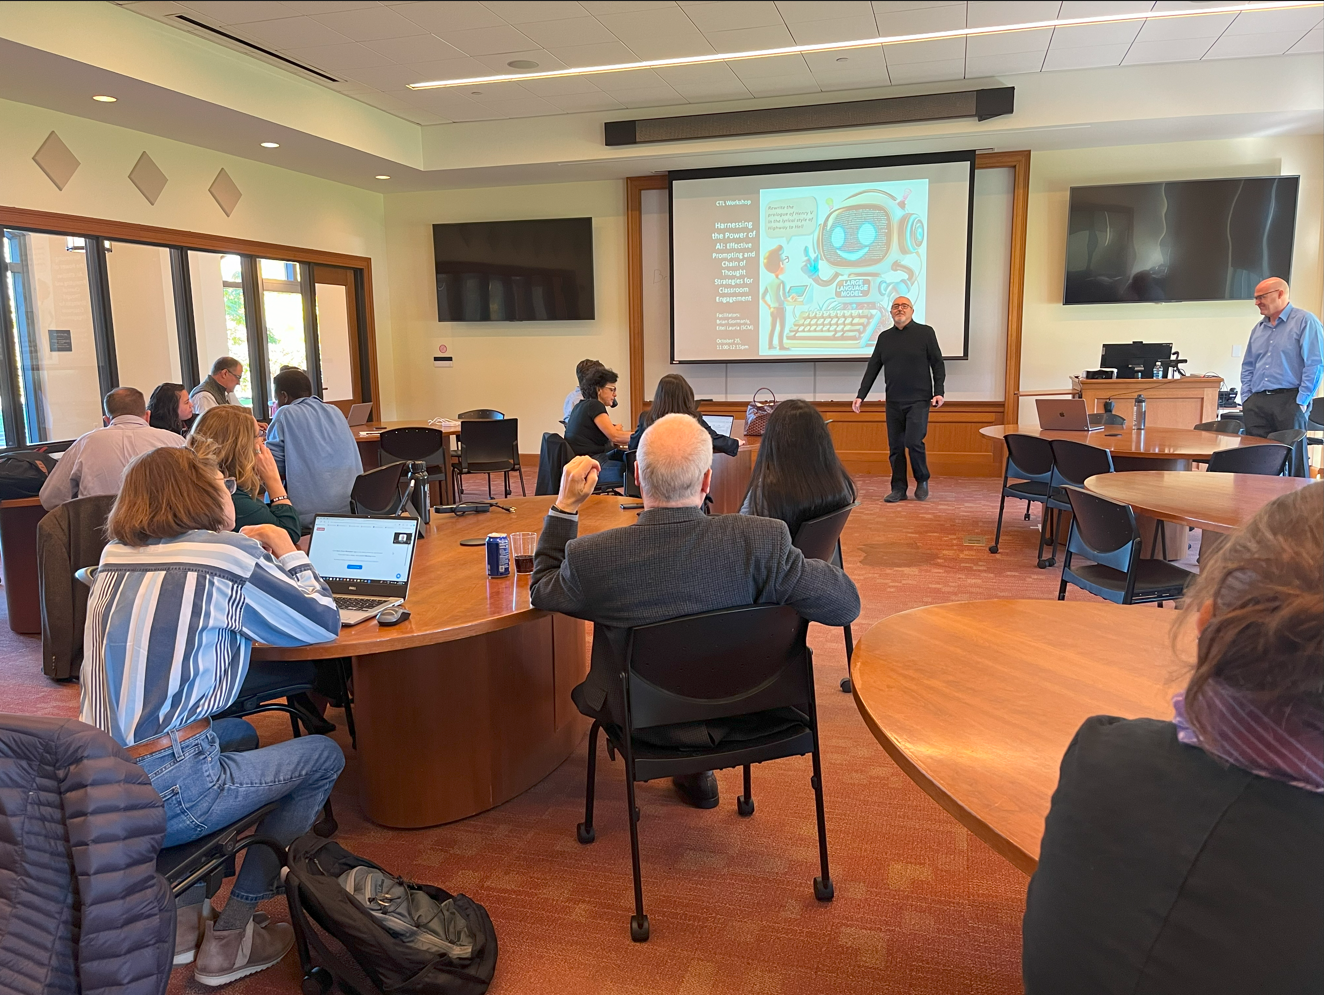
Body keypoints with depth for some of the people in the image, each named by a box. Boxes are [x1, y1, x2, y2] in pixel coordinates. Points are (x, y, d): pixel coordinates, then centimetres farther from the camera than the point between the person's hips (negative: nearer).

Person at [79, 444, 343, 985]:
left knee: (239, 733, 32)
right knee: (323, 755, 11)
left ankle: (183, 919, 28)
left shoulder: (116, 559, 9)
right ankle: (229, 939, 16)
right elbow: (324, 622, -2)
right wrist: (289, 555, 12)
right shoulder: (225, 557, -12)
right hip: (163, 795, -8)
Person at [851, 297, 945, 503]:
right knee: (895, 447, 4)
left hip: (918, 400, -4)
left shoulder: (925, 333, 0)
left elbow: (938, 364, -1)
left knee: (913, 441, -12)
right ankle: (898, 489, 13)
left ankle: (922, 481, 10)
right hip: (893, 402, 4)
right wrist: (860, 395, 6)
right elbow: (872, 368, 12)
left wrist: (938, 392, -11)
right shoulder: (884, 337, 11)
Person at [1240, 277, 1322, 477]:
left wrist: (1301, 402, -14)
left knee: (1294, 459, -5)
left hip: (1288, 401, -6)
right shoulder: (1258, 329, 18)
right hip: (1257, 404, 6)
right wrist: (1246, 398, 9)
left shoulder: (1305, 322, -2)